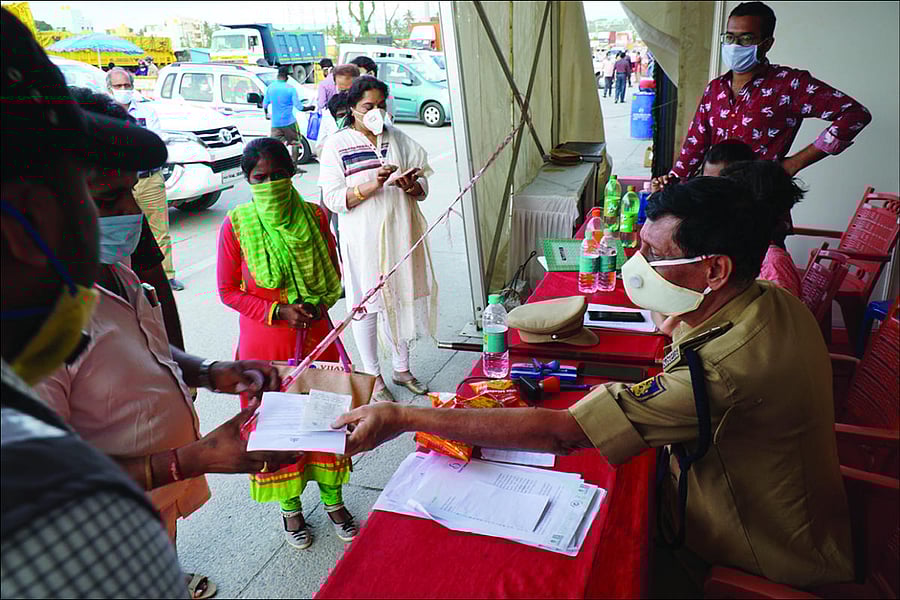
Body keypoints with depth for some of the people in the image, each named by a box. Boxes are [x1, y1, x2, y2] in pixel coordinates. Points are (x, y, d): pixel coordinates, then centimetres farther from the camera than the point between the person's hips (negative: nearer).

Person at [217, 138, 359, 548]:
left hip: (316, 334, 2)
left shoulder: (314, 217, -1)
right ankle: (289, 506, 31)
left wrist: (317, 305, -11)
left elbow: (333, 276, 8)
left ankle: (332, 499, 31)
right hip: (264, 342, -2)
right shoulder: (236, 225, -7)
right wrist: (278, 311, -16)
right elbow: (228, 291, -3)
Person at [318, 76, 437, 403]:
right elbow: (334, 199, -12)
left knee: (398, 300, 14)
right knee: (366, 306, 6)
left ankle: (401, 369, 32)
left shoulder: (398, 138, 7)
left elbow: (423, 188, 8)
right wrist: (374, 184, -24)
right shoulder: (336, 145, -4)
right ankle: (374, 378, 23)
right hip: (362, 239, -3)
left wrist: (410, 185, -15)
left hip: (398, 235, 4)